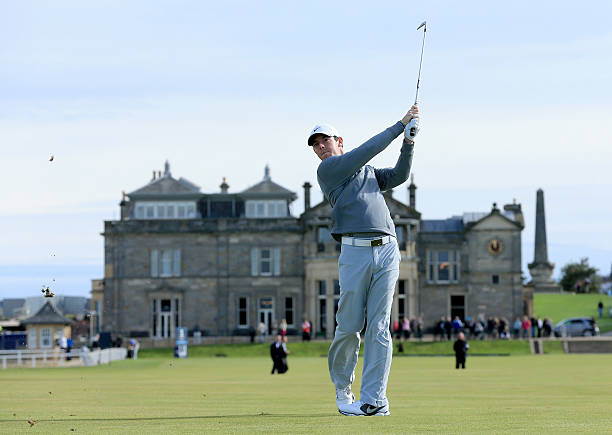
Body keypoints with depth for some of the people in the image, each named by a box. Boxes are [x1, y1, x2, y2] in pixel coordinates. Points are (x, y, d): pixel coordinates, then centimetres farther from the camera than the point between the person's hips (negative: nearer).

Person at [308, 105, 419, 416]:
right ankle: (342, 387, 20)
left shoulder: (368, 173, 27)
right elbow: (366, 151, 1)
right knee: (350, 325, -3)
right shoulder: (328, 169, 8)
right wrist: (399, 125, 6)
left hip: (387, 251, 4)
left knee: (378, 328, -3)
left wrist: (409, 142, 5)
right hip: (354, 252, -4)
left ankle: (374, 399, -5)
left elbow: (399, 176, 18)